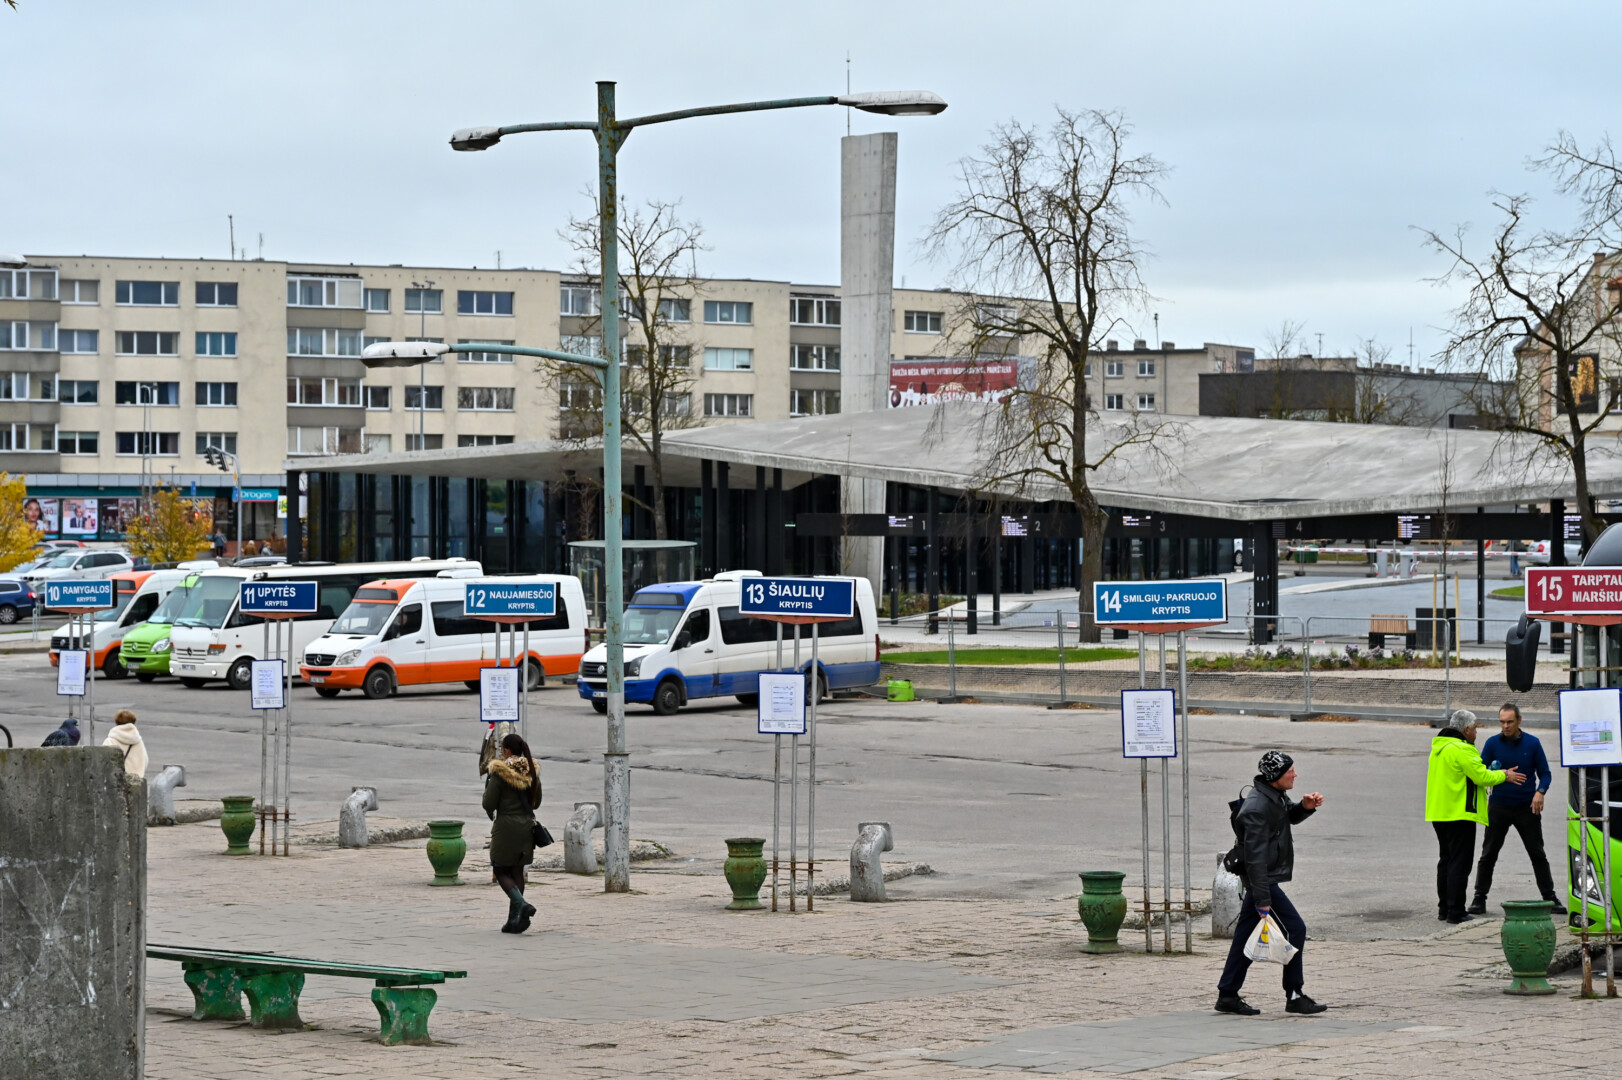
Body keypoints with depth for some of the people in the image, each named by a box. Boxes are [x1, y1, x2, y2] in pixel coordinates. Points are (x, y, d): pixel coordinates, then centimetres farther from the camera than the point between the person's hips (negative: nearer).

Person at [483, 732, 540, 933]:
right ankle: (514, 920, 11)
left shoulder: (499, 772, -13)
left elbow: (489, 803, -11)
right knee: (517, 871, 12)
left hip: (506, 826, -6)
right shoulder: (532, 770, 5)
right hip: (527, 825, 6)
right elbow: (536, 802, 14)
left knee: (501, 872, 3)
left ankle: (522, 904, -20)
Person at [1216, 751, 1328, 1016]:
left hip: (1264, 879, 10)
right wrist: (1263, 900, -27)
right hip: (1263, 880, -10)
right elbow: (1255, 858, -26)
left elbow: (1291, 817, 27)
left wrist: (1305, 807, 2)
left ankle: (1227, 995, 17)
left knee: (1246, 933, 12)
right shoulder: (1257, 809, -24)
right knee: (1294, 928, -8)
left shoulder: (1275, 795, 6)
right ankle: (1294, 996, -2)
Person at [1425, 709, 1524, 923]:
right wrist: (1505, 775, 0)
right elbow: (1482, 777, -16)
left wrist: (1492, 773, 17)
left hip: (1439, 814, 10)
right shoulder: (1462, 750, -16)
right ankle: (1455, 912, -8)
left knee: (1446, 861, 16)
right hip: (1459, 815, -10)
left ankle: (1444, 908, 19)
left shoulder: (1439, 747, 15)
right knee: (1459, 863, -7)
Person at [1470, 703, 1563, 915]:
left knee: (1538, 855, 4)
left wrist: (1540, 792, -16)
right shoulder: (1492, 743, -1)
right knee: (1488, 855, 2)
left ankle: (1550, 897, 11)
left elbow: (1545, 773, 3)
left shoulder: (1532, 743, -1)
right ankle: (1479, 898, 8)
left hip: (1527, 808, 0)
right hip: (1499, 807, 0)